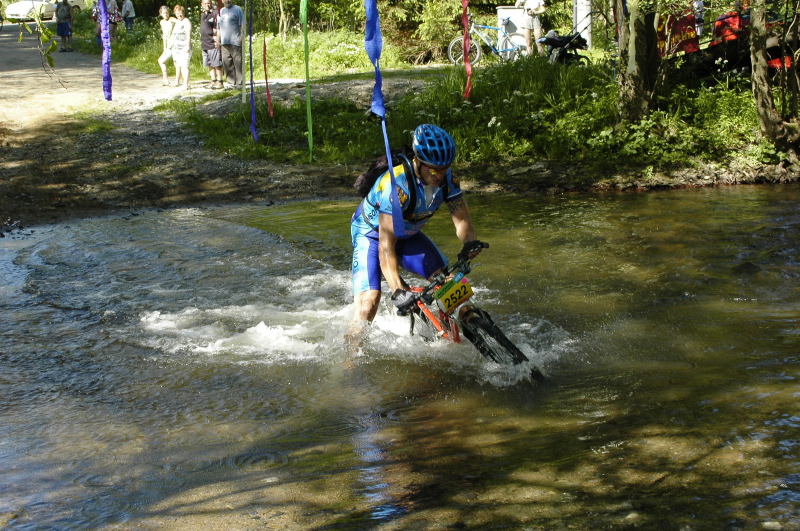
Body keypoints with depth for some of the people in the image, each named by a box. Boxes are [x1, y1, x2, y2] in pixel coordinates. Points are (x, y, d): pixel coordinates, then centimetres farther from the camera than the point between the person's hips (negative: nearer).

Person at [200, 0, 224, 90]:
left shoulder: (215, 14, -7)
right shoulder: (202, 15, 16)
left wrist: (217, 40, -18)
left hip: (213, 43, -8)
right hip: (205, 43, 8)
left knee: (217, 64, -5)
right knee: (209, 64, 11)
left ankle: (219, 81, -1)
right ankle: (213, 81, 18)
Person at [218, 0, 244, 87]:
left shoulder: (237, 9, 1)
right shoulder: (221, 11, 18)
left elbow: (242, 25, -3)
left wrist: (241, 37, -12)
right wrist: (219, 39, 15)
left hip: (235, 41, -6)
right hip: (225, 41, 6)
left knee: (238, 62, -6)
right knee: (226, 62, 4)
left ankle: (239, 82, -3)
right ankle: (232, 80, 11)